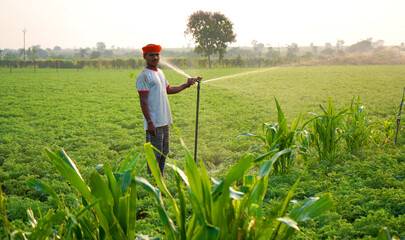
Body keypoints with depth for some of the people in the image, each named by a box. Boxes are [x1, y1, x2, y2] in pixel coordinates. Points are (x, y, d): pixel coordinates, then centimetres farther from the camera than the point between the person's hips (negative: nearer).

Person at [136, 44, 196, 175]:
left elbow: (169, 89, 32)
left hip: (164, 121, 9)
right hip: (154, 123, -9)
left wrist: (186, 85, 28)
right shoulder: (144, 76, -11)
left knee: (163, 154, 14)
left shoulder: (160, 72, 16)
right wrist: (149, 122, -21)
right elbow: (143, 101, -16)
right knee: (154, 155, -7)